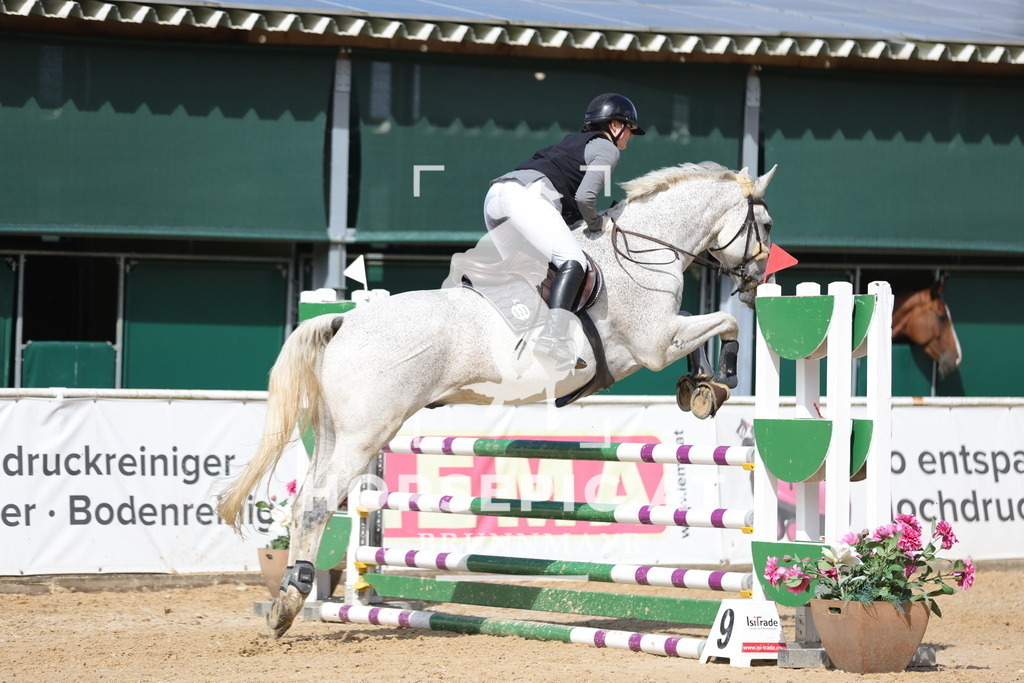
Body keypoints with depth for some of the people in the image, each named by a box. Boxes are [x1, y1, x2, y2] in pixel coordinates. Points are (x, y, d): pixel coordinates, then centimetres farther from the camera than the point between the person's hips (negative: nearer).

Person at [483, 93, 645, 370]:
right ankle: (553, 335, -39)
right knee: (573, 262, -21)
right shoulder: (606, 148, 8)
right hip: (527, 194, -9)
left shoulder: (575, 141, 34)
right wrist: (598, 223, 9)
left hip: (496, 194, 9)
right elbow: (584, 197, -7)